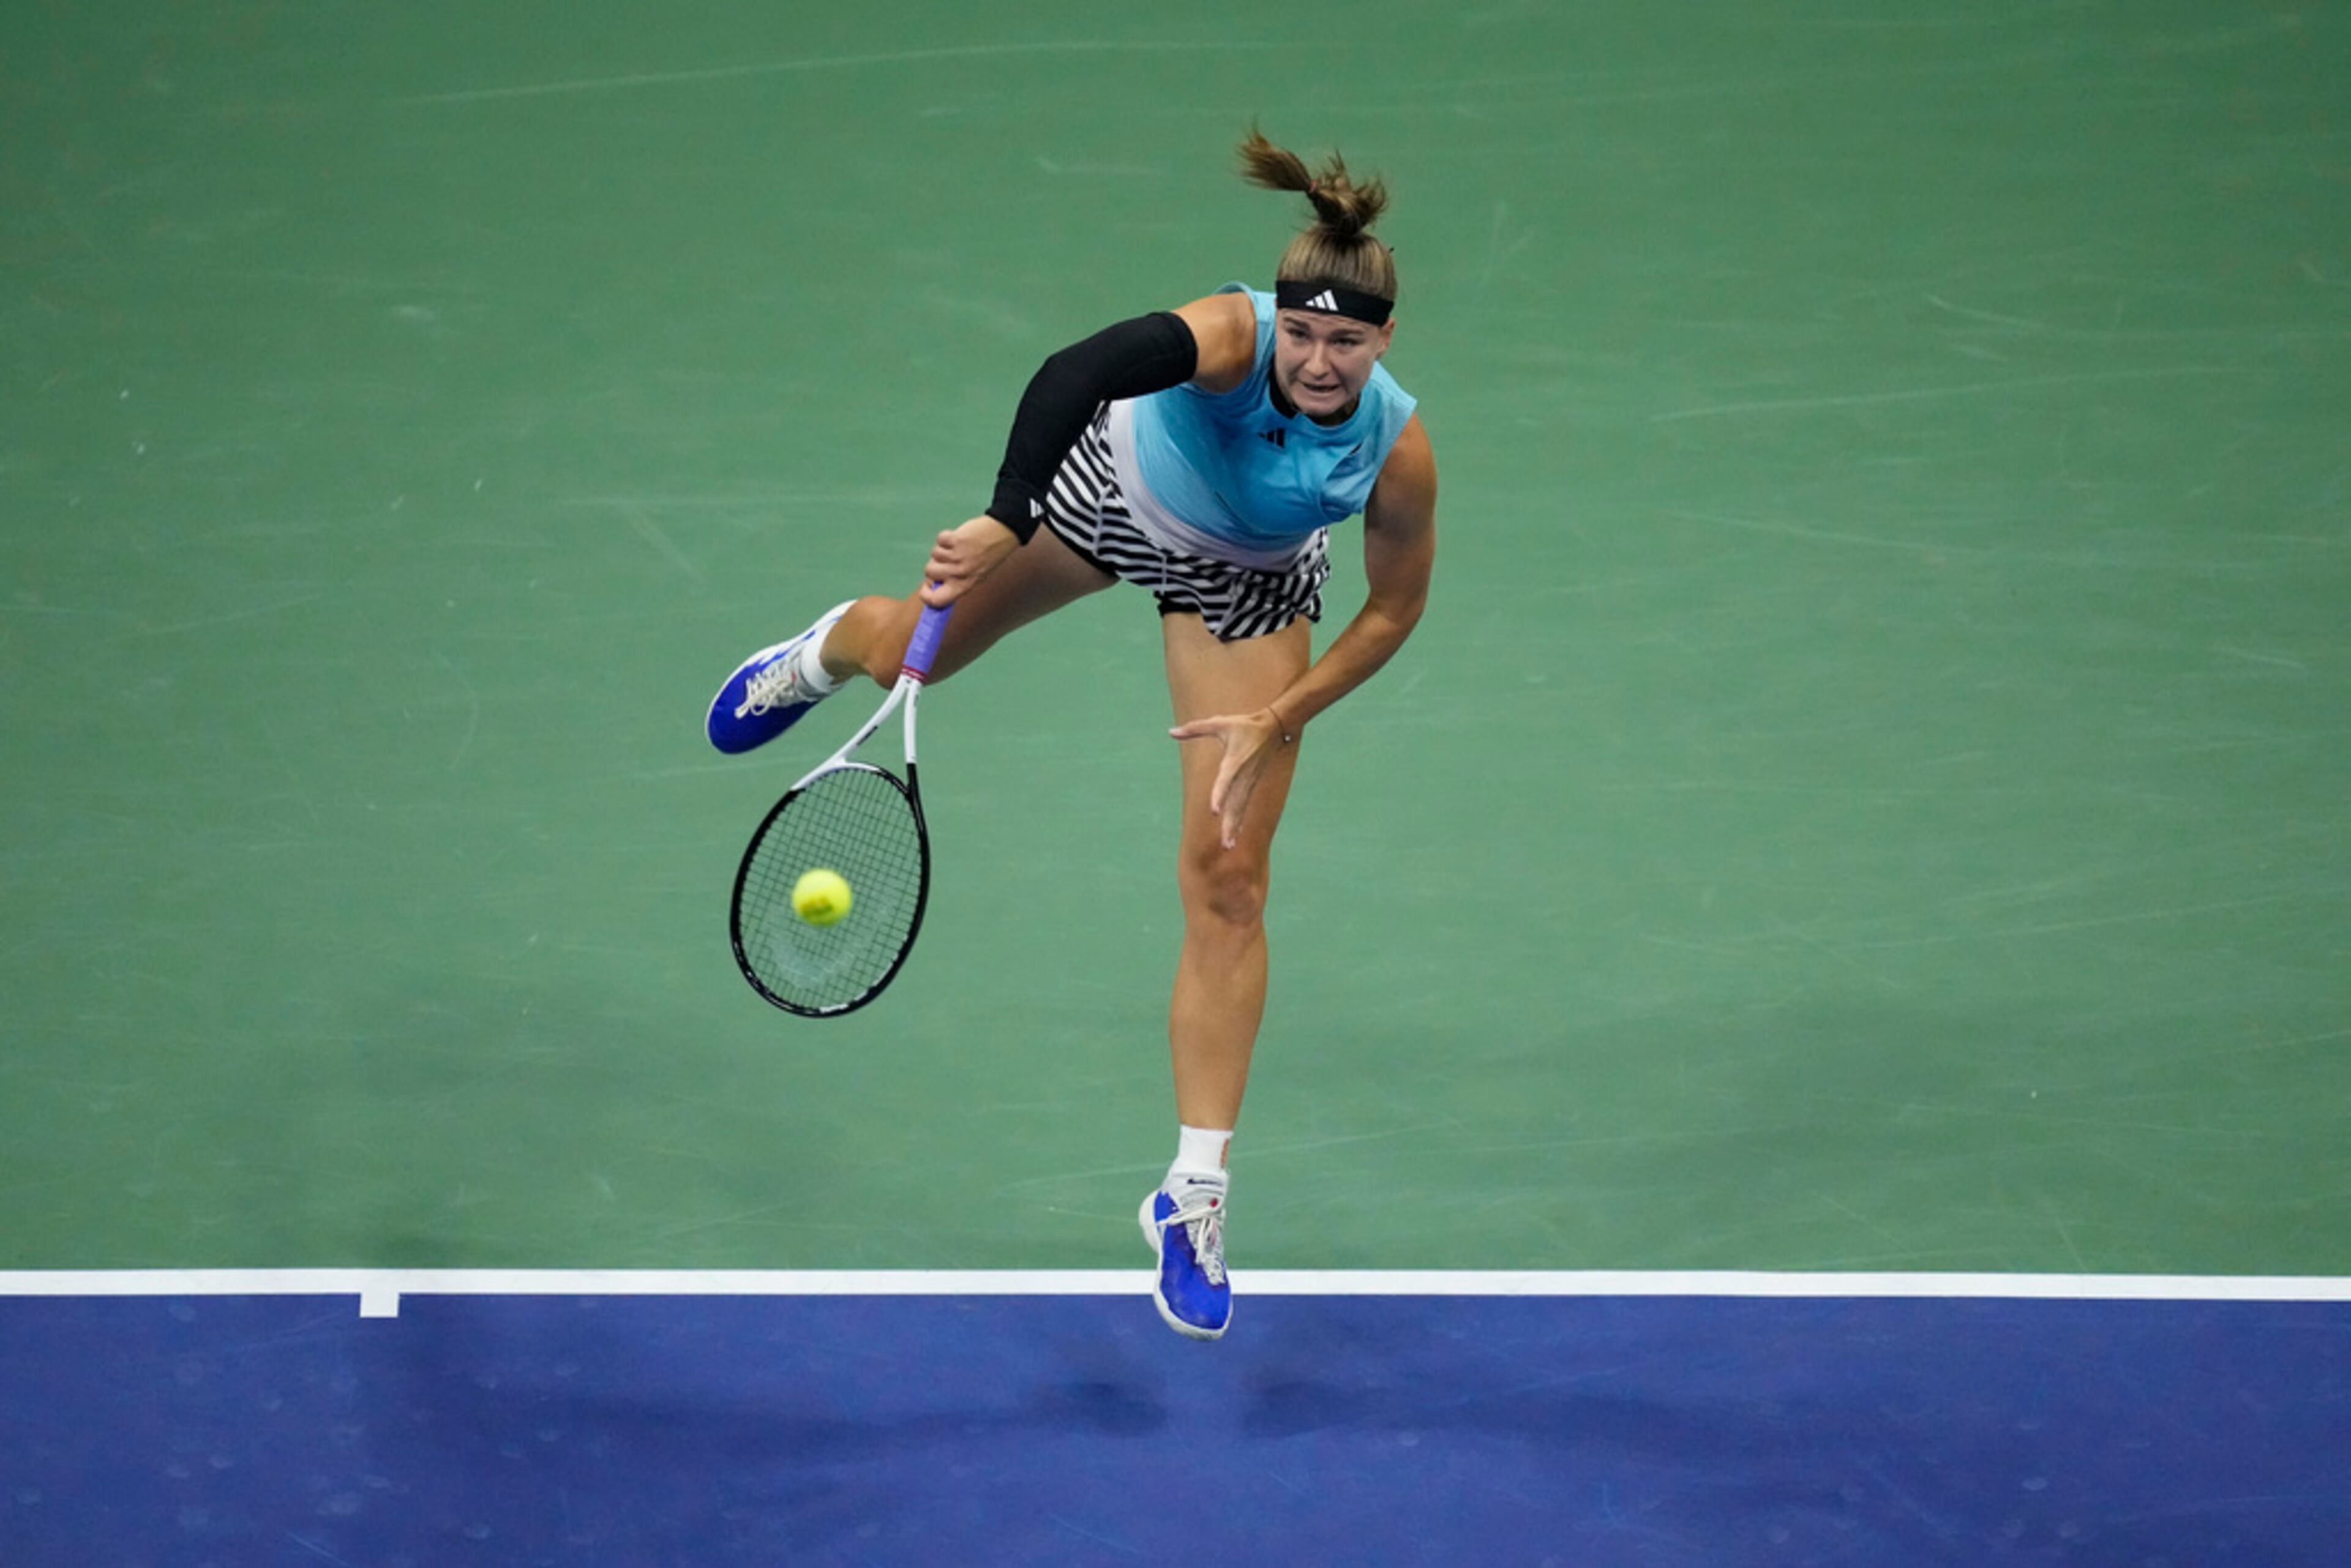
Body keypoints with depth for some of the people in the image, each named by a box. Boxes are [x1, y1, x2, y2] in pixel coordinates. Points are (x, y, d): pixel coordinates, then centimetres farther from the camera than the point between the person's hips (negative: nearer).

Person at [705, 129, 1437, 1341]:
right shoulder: (1229, 337, -41)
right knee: (910, 653, 21)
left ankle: (1196, 1195, 3)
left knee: (1227, 885, -5)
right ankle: (827, 652, 64)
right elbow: (1075, 372, -58)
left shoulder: (1397, 453, -34)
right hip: (1114, 481, 0)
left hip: (1244, 583, 0)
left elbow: (1394, 607, -16)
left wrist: (1277, 720, -20)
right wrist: (1003, 524, -70)